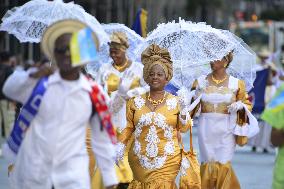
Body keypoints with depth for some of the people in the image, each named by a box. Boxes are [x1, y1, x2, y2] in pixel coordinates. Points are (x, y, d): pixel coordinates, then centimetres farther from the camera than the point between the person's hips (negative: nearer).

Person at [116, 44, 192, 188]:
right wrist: (120, 145, -8)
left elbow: (183, 129, 5)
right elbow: (128, 127, 5)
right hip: (139, 160, 2)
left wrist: (183, 113, -12)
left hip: (167, 161, -2)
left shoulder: (175, 102, 1)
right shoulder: (136, 102, 4)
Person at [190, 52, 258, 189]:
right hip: (206, 129, 1)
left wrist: (240, 106, -8)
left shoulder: (236, 84, 1)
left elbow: (246, 104, 13)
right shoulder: (201, 82, 4)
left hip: (226, 130, -1)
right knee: (208, 163, 3)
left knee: (224, 165, -3)